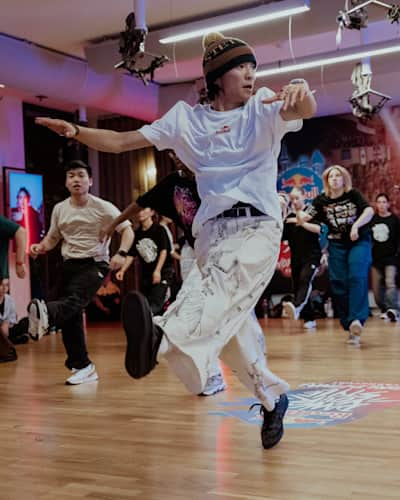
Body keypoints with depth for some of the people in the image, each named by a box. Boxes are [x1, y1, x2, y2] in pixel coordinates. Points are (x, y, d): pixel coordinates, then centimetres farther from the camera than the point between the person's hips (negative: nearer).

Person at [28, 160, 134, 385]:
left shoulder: (103, 207, -4)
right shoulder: (59, 209, 9)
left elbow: (128, 230, -6)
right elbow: (53, 238, 20)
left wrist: (121, 253, -25)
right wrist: (41, 247, -3)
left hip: (94, 264, -5)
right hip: (69, 265, 5)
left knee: (74, 302, -31)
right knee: (71, 317, 2)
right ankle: (83, 367, 12)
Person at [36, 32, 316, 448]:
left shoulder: (264, 108, 3)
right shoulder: (186, 118, 9)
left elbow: (306, 110, -19)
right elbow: (121, 141, 7)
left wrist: (300, 89, -43)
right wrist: (76, 131, -9)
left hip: (256, 227, -3)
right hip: (211, 230, 4)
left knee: (222, 288, -33)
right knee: (229, 324, 5)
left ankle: (164, 341, -59)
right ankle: (272, 397, 26)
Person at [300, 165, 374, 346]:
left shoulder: (353, 194, -2)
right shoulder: (322, 200, 3)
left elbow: (369, 210, -15)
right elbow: (304, 217, -2)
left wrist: (356, 225, -28)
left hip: (359, 241, -2)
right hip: (337, 244, 3)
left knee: (357, 278, -20)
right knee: (339, 284, -1)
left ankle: (356, 319, -27)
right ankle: (349, 325, 8)